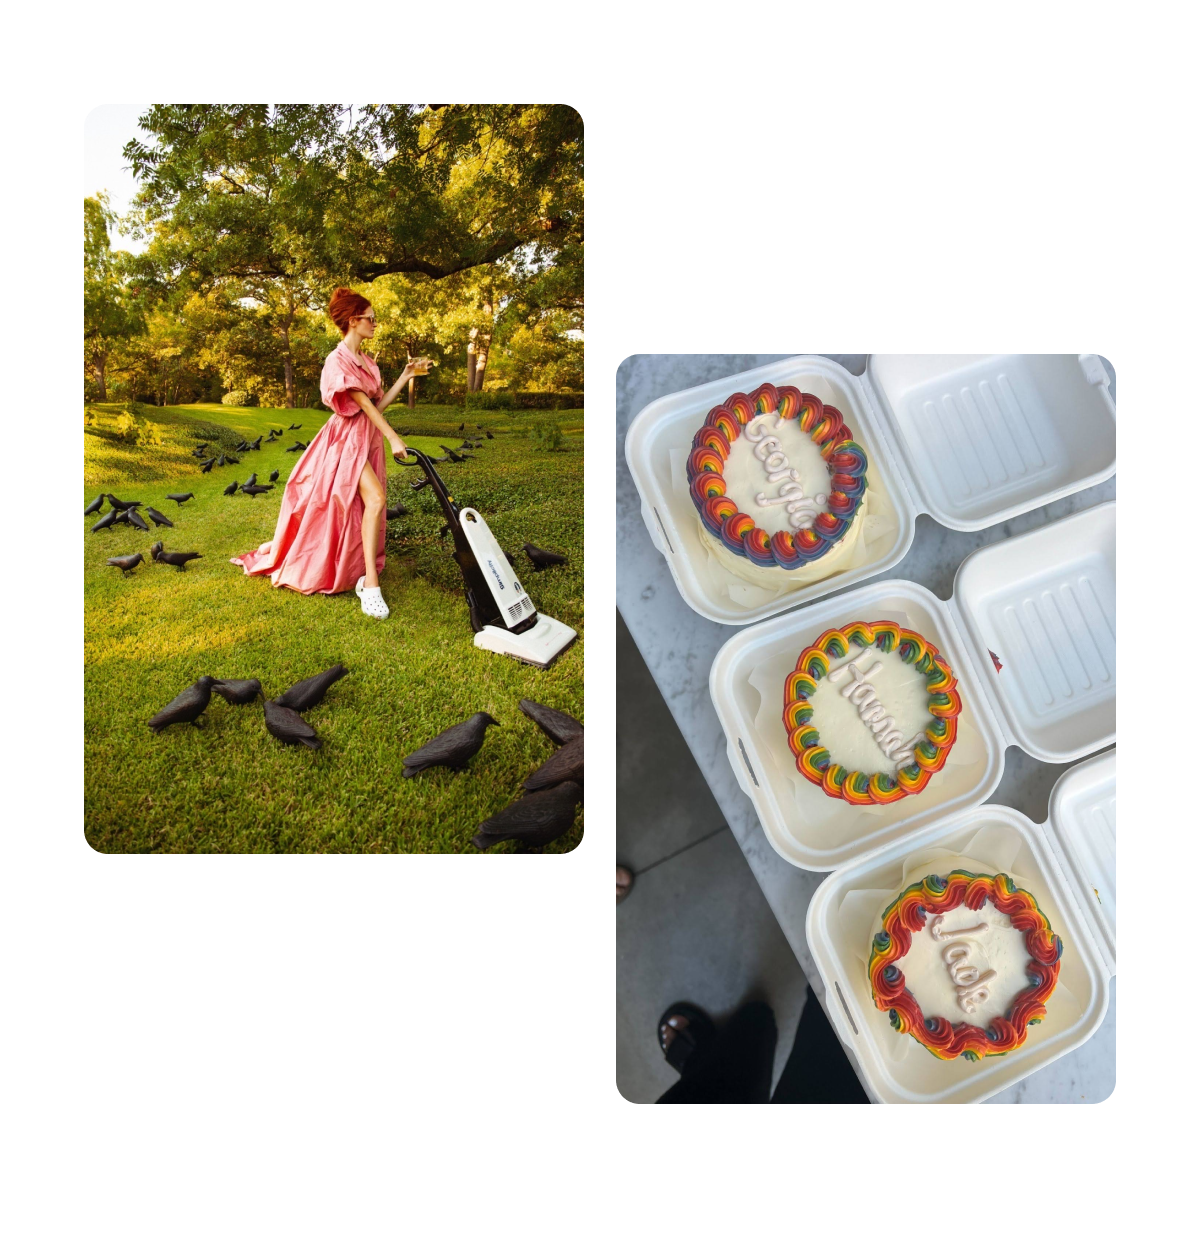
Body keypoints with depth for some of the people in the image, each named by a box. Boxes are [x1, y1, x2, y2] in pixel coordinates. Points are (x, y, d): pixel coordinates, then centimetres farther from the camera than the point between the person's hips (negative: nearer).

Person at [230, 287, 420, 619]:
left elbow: (378, 404, 10)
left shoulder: (367, 361, 14)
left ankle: (362, 575, 16)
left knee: (363, 509, 8)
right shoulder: (338, 361, -11)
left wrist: (405, 377, 6)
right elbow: (364, 404, -18)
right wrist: (394, 439, -22)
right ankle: (370, 584, -25)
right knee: (375, 498, -25)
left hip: (370, 439, 9)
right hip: (348, 438, -9)